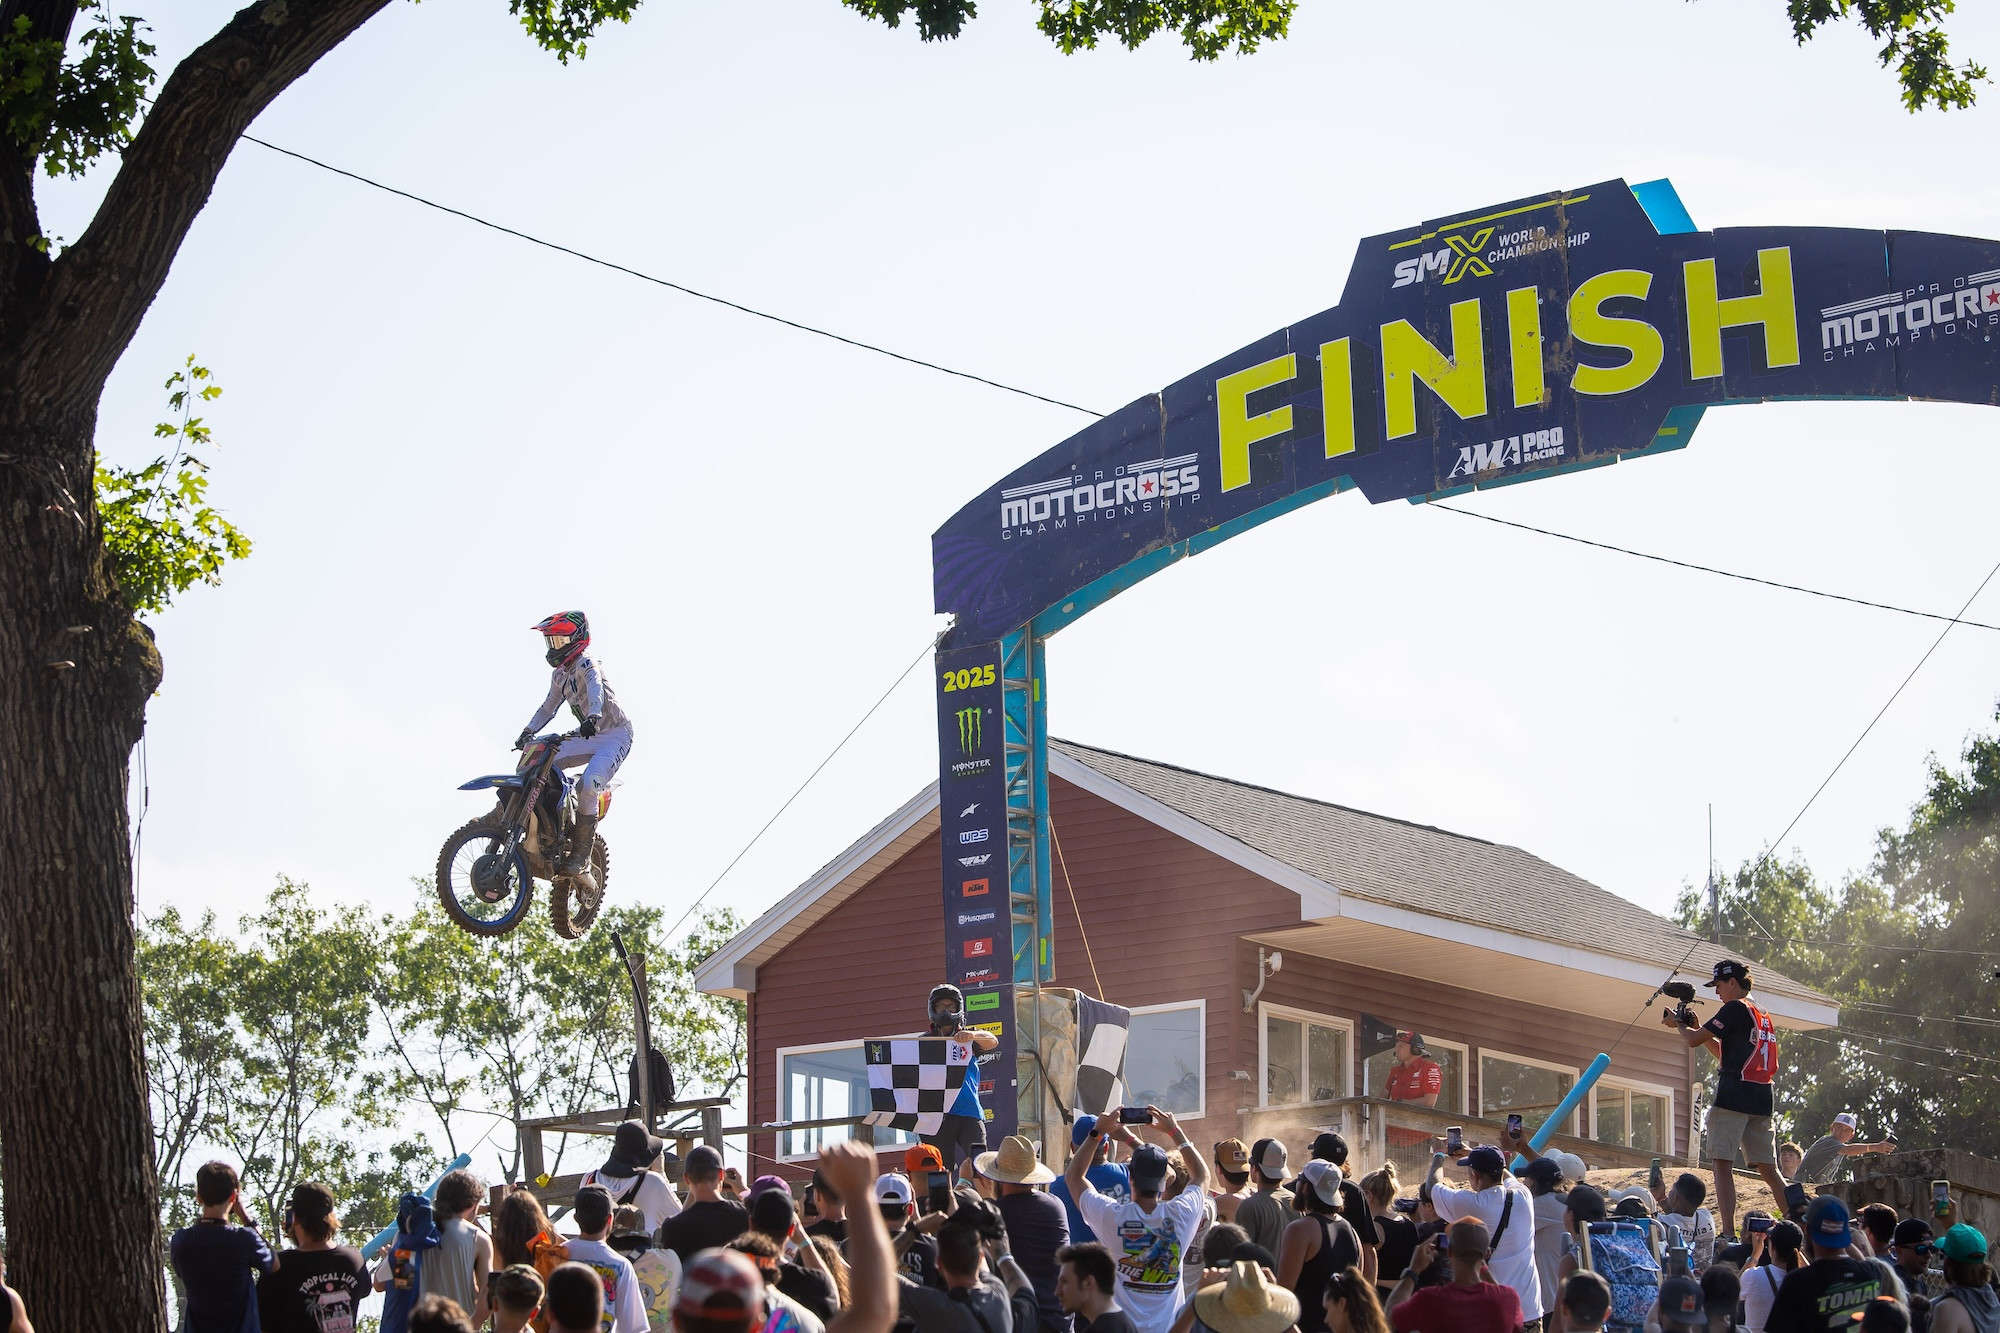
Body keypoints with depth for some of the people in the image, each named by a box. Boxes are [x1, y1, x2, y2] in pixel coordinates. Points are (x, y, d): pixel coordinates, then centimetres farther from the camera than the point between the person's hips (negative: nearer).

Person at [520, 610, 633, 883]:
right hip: (588, 737, 9)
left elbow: (595, 687, -36)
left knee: (588, 786, -29)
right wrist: (528, 732, 3)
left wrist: (593, 716, -56)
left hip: (615, 735, -9)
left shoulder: (586, 664, -16)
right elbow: (548, 708, 19)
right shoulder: (560, 676, 12)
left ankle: (581, 857, -21)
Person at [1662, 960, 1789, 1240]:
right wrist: (1699, 1029, 29)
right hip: (1761, 1101, 8)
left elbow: (1693, 1040, -6)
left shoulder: (1735, 1009, -6)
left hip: (1733, 1096, -8)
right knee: (1768, 1168, 11)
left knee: (1722, 1164, -10)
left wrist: (1677, 1024, 14)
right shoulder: (1764, 1015, 21)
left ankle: (1729, 1234, -20)